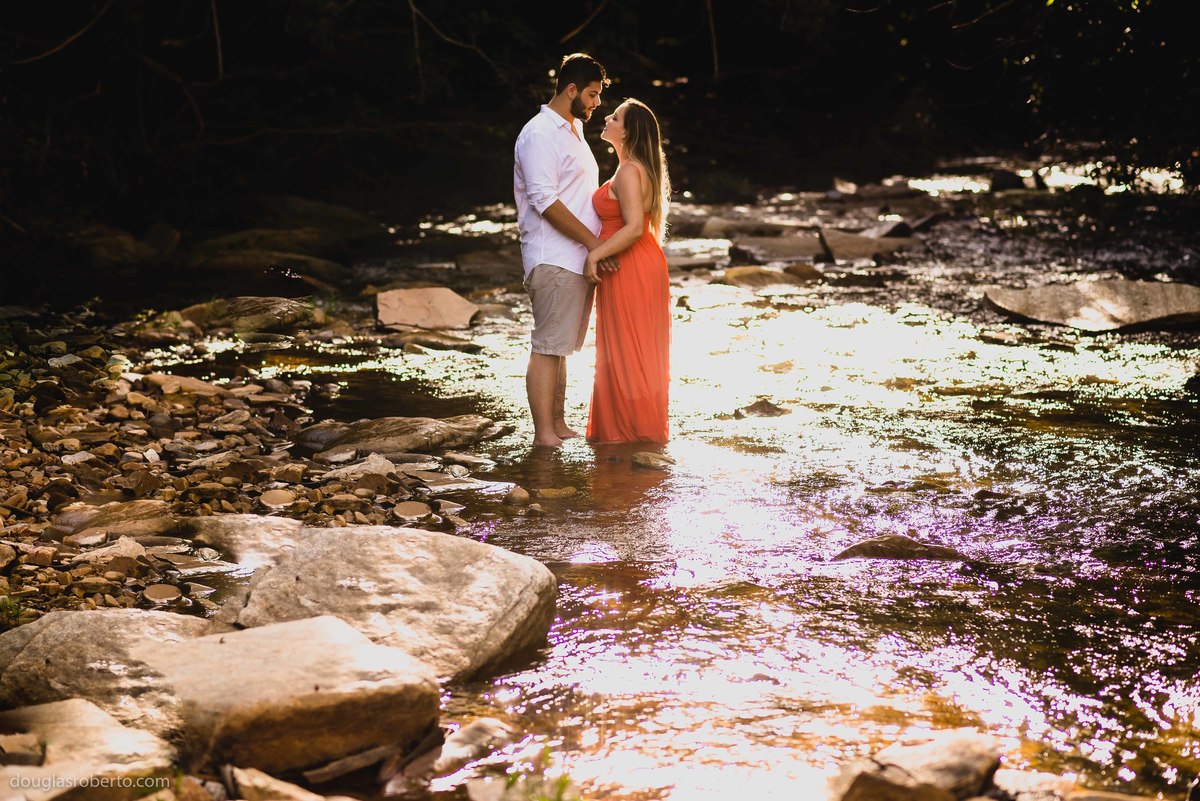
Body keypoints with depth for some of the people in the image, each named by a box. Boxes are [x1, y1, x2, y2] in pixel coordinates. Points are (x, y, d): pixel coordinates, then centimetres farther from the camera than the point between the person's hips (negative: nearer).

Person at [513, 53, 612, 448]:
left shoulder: (573, 130, 20)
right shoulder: (539, 134, -11)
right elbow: (545, 201, -19)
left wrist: (596, 245, 17)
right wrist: (592, 240, -17)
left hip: (578, 259, 9)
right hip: (553, 261, -9)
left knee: (560, 346, 12)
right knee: (547, 348, -8)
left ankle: (559, 425, 18)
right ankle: (543, 435, -8)